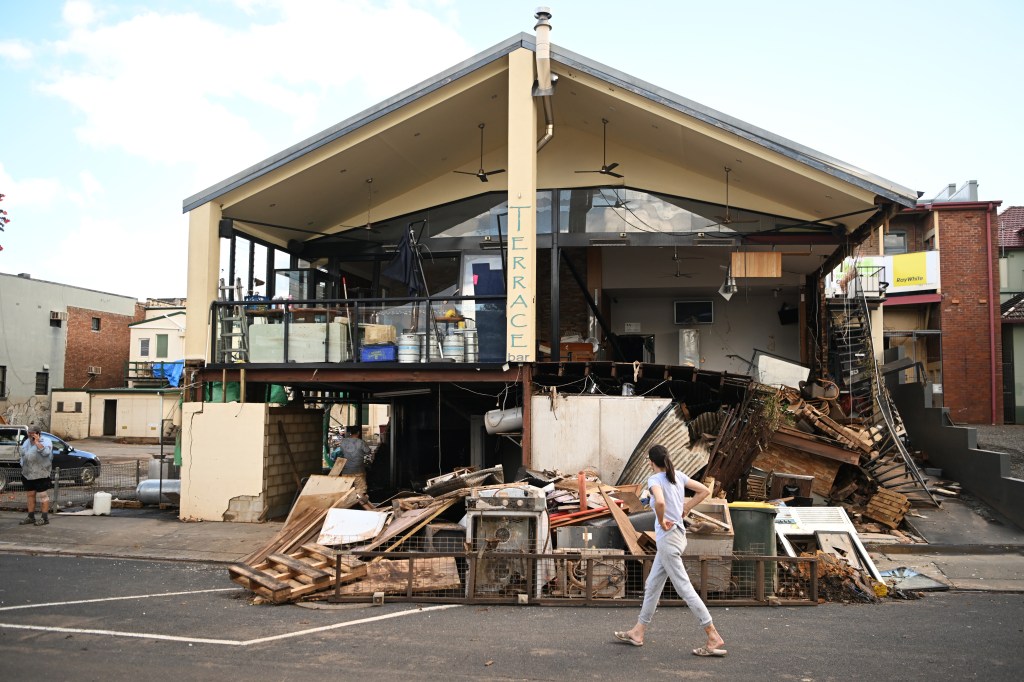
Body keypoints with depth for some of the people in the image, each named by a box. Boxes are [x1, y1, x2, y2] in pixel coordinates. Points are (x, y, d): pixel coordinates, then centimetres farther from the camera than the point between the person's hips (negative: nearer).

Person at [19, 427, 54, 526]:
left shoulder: (46, 441, -10)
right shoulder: (27, 441, 11)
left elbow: (45, 452, -28)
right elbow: (22, 453, 21)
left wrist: (37, 442, -25)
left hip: (40, 474, -7)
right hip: (27, 474, 7)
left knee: (43, 495, -2)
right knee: (30, 495, 13)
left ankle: (45, 518, 3)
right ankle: (31, 517, 22)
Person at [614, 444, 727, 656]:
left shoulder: (655, 479, -14)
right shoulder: (678, 476, 8)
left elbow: (660, 502, -34)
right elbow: (704, 491, 13)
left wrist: (662, 521, -17)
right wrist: (686, 509, 14)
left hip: (667, 538, -9)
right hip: (678, 535, 9)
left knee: (683, 587, -6)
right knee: (652, 585, 16)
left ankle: (713, 636, -5)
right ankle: (638, 632, 24)